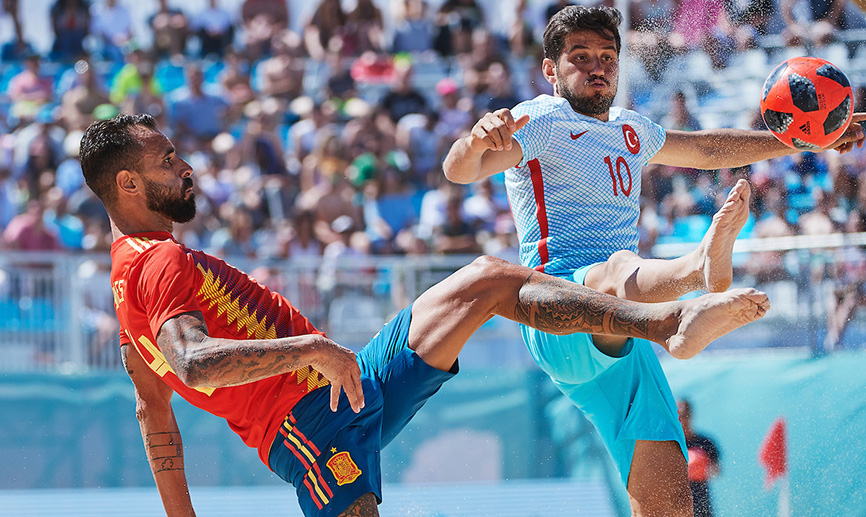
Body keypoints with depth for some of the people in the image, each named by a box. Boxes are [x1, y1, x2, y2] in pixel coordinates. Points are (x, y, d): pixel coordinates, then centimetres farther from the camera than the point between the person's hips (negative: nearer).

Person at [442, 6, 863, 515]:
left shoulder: (629, 129, 25)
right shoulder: (540, 122, 2)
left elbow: (706, 149, 41)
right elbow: (459, 170, -15)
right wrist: (476, 141, -39)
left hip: (620, 343, 7)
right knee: (619, 268, -43)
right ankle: (703, 265, -76)